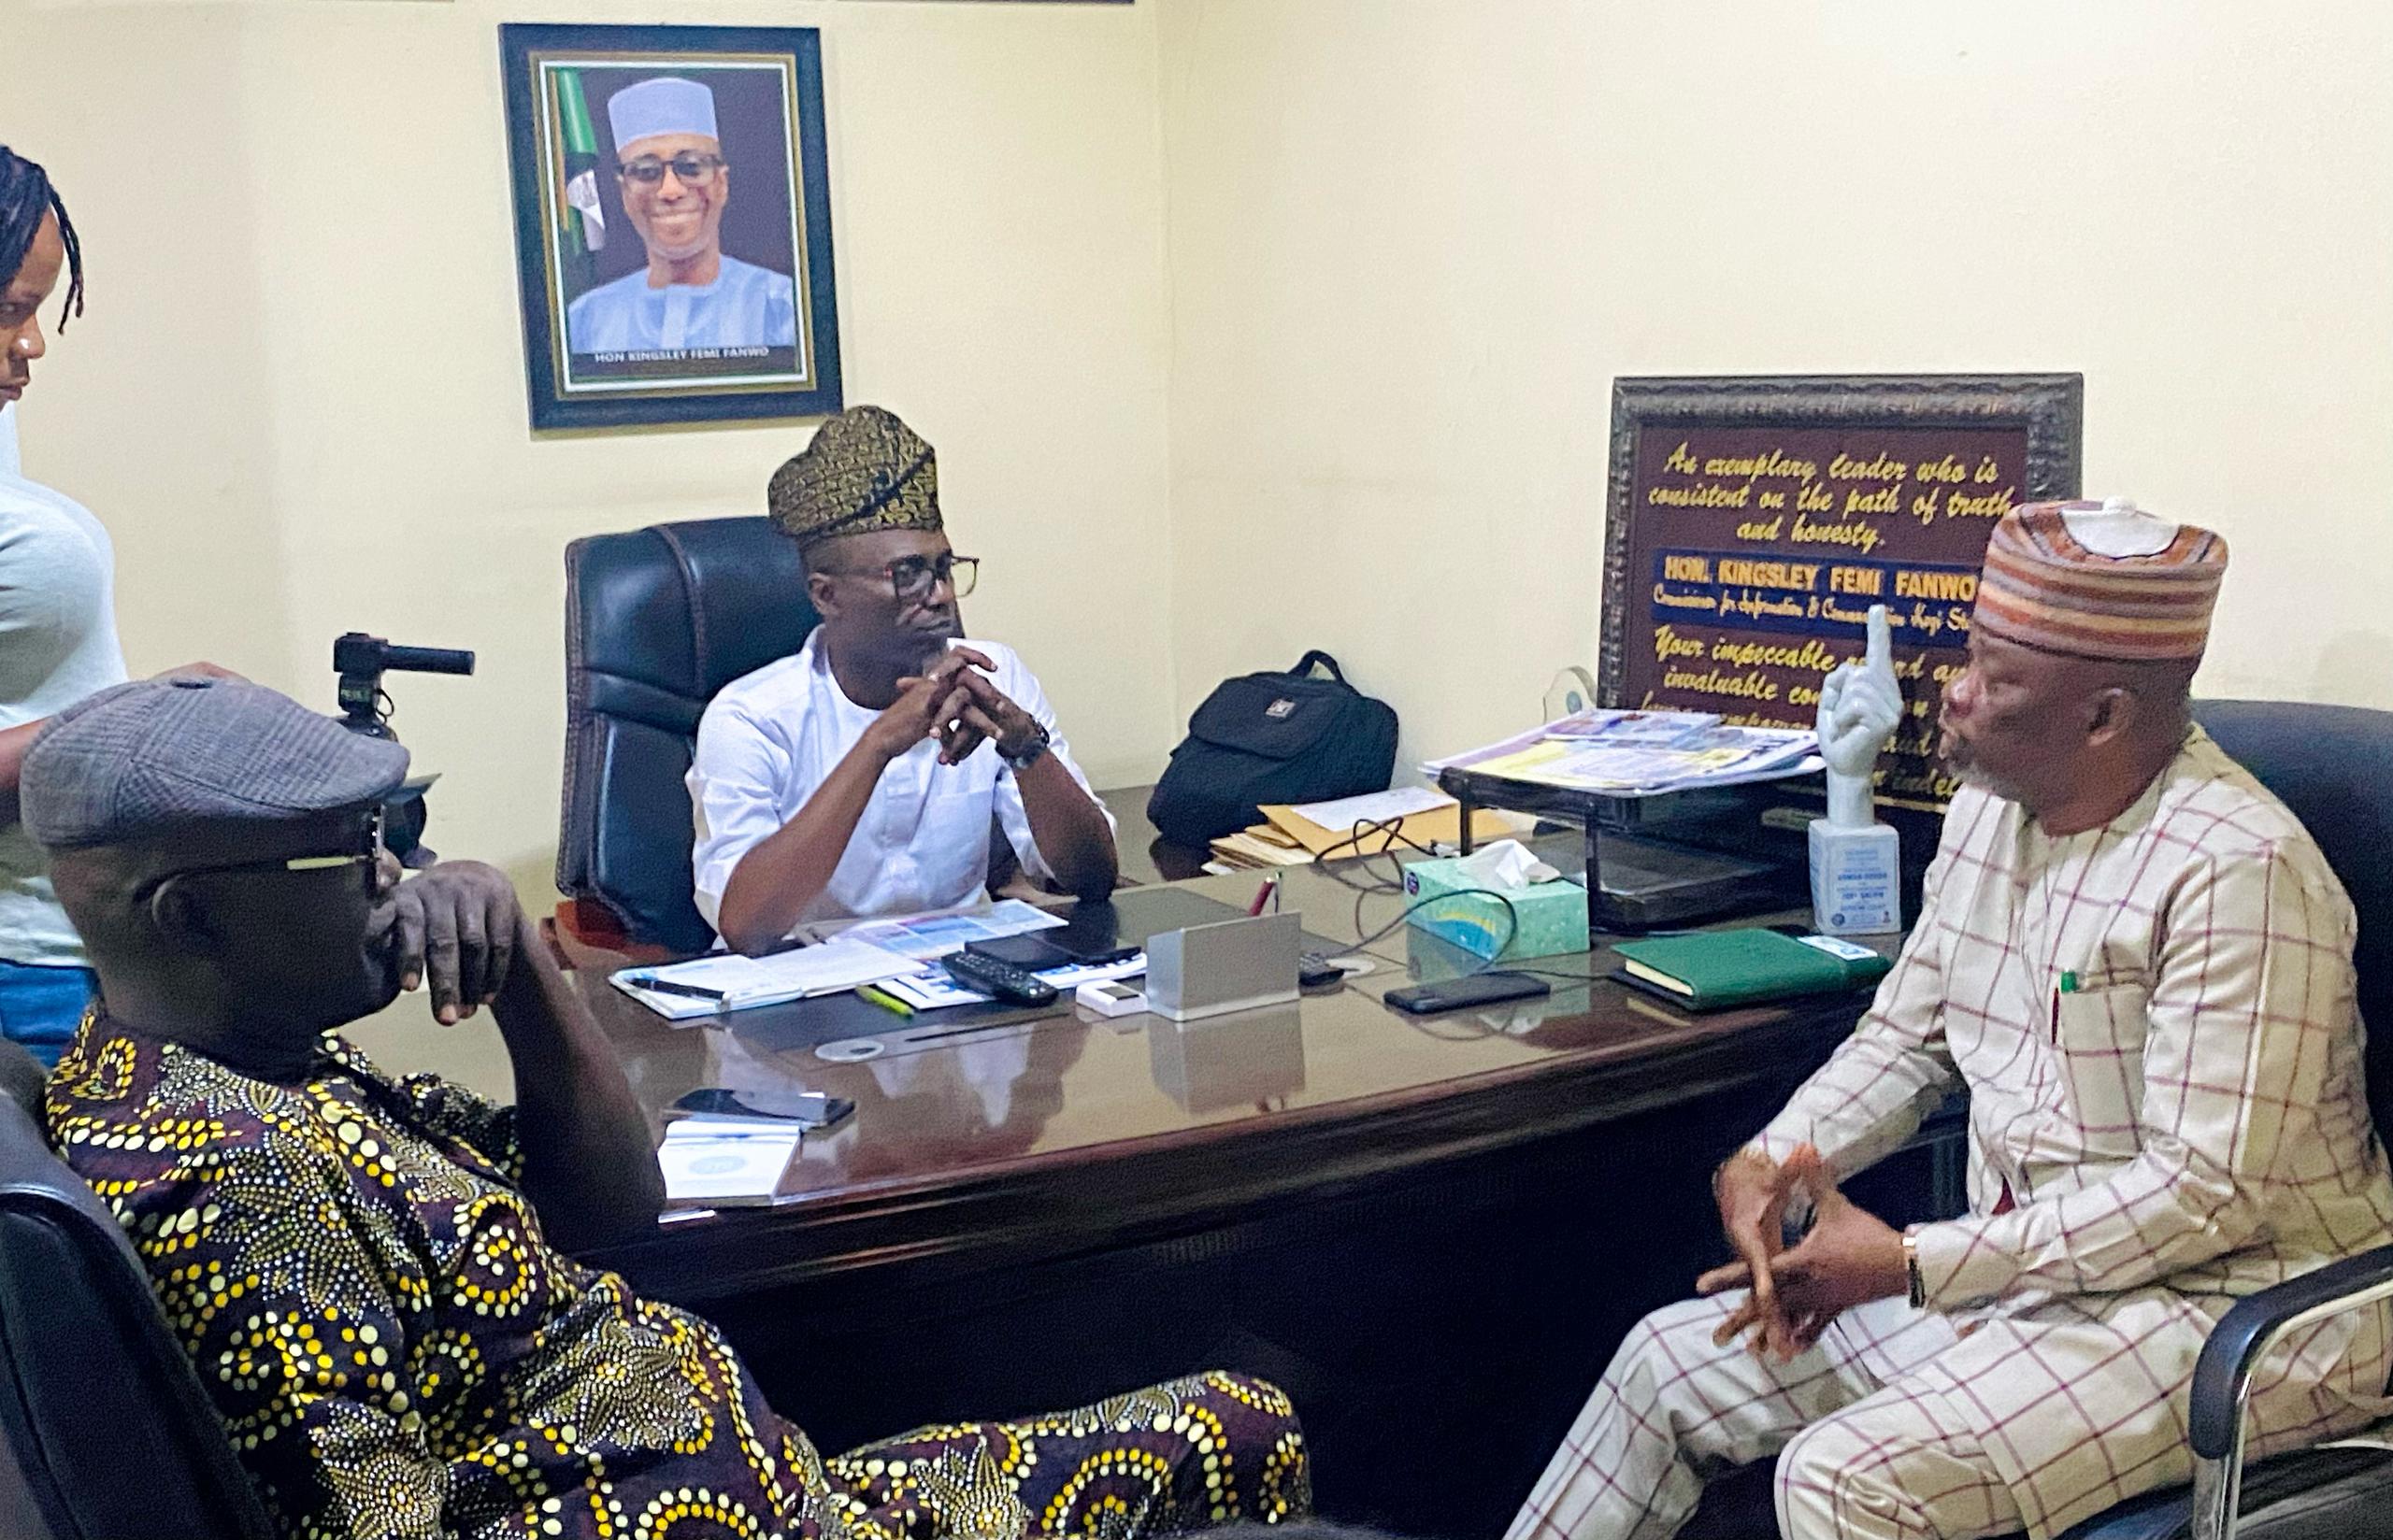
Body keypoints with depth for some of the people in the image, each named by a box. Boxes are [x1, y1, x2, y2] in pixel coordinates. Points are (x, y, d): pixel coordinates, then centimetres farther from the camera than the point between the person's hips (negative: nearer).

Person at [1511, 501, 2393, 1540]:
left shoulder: (2237, 872, -22)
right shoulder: (1991, 808, 4)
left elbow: (2206, 1193, -24)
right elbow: (1906, 1037, 14)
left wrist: (1909, 1264, -21)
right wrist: (1771, 1160, -6)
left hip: (2234, 1304, -8)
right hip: (2023, 1264, 8)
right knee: (1669, 1364, 3)